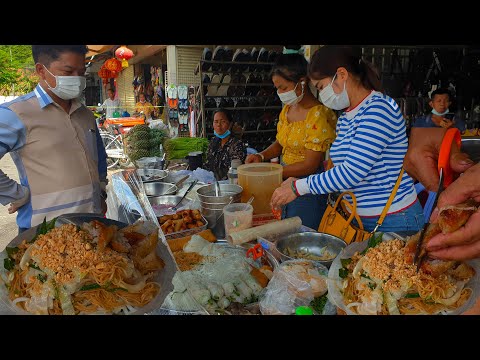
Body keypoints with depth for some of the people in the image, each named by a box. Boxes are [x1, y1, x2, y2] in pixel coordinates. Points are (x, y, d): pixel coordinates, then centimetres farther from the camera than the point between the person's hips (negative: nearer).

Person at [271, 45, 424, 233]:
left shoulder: (379, 108, -18)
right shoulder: (344, 118, 8)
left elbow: (353, 172, -25)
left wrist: (299, 187, -20)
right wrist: (297, 183, -4)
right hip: (359, 218, 7)